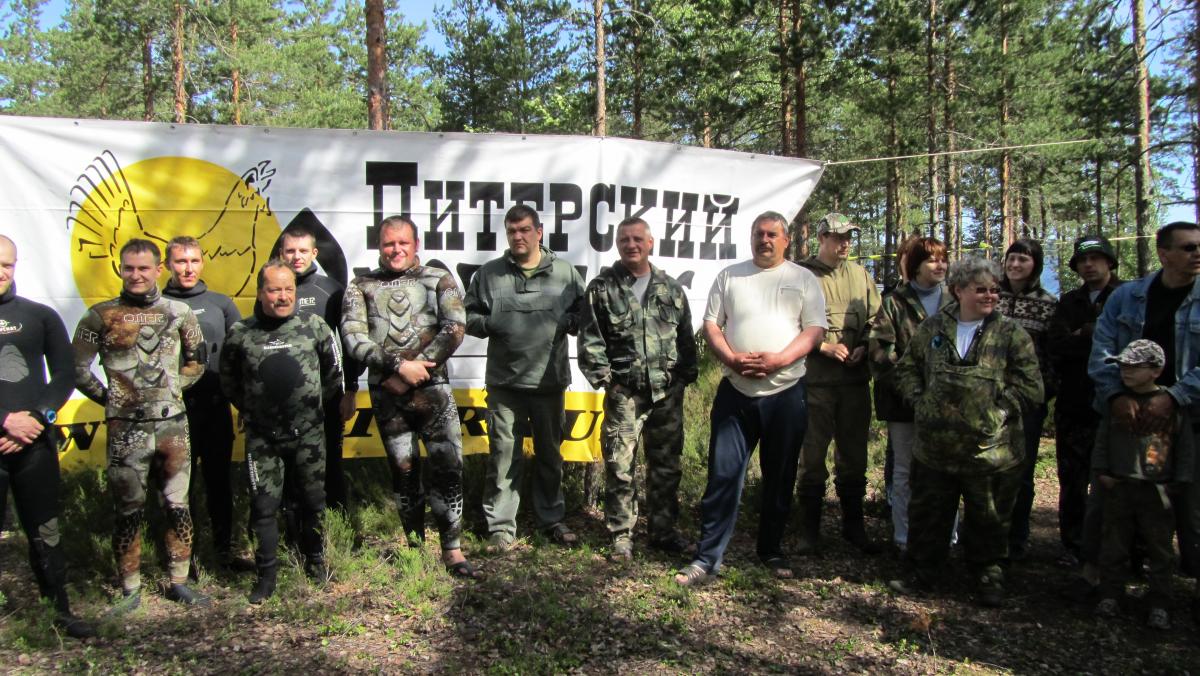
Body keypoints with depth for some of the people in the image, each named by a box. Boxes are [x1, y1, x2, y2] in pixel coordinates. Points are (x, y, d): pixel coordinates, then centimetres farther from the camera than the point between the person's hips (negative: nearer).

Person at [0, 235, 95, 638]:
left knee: (45, 532, 8)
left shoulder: (41, 316, 9)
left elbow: (65, 375, 7)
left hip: (35, 443, 2)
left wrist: (36, 419, -7)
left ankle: (61, 611, 18)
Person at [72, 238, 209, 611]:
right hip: (125, 427, -1)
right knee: (128, 510, 5)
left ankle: (180, 582, 20)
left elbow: (197, 360, 16)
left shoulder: (179, 313, 5)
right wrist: (109, 398, 1)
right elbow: (78, 368, 4)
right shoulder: (100, 316, 0)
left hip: (172, 423, 2)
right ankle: (130, 590, 17)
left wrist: (173, 389, 6)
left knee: (178, 505, 7)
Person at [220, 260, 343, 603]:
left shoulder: (314, 326, -5)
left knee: (313, 499, 13)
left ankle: (315, 559, 33)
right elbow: (228, 381, 9)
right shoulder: (240, 333, -5)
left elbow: (334, 372, 8)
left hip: (308, 432, 1)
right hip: (262, 436, 0)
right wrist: (251, 410, 8)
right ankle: (266, 575, 17)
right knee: (264, 505, 3)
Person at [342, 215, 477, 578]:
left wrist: (413, 374, -13)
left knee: (448, 467, -6)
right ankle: (415, 545, 25)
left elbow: (454, 329, -8)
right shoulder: (361, 286, 7)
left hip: (432, 390, -1)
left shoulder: (438, 280, 4)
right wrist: (399, 366, -16)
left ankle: (452, 549, 6)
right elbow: (353, 337, -4)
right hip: (386, 395, 1)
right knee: (403, 470, 11)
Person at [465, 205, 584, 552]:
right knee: (504, 454, 1)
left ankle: (552, 519, 28)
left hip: (550, 381, 1)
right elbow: (469, 317, 10)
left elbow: (584, 315, 9)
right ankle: (500, 526, 13)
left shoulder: (565, 273, 6)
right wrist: (487, 324, -11)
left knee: (550, 453, 13)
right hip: (504, 383, -1)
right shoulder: (488, 274, 6)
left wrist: (568, 320, -12)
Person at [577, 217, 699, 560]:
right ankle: (621, 535, 12)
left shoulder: (671, 288, 11)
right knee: (620, 466, -1)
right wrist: (603, 377, -8)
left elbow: (686, 336, 14)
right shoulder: (602, 287, 1)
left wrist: (686, 375, 6)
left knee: (667, 464, 11)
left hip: (668, 392, 3)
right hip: (624, 393, -3)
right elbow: (590, 339, -1)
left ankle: (663, 531, 25)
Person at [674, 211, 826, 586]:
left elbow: (814, 329, -2)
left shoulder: (803, 279, 6)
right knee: (723, 475, -2)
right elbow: (711, 324, 6)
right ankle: (707, 556, 4)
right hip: (735, 390, 0)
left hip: (786, 392, 0)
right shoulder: (729, 276, 9)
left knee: (780, 478, 11)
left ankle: (772, 551, 26)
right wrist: (732, 359, -12)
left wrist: (779, 360, -17)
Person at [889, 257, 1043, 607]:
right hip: (935, 445, 2)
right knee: (928, 514, 13)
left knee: (987, 519, 12)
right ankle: (922, 572, 30)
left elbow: (1030, 388, -4)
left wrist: (996, 409, -12)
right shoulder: (932, 328, 5)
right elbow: (906, 369, 13)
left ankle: (987, 577, 32)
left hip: (990, 448, -2)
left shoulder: (1011, 334, -1)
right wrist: (921, 401, 0)